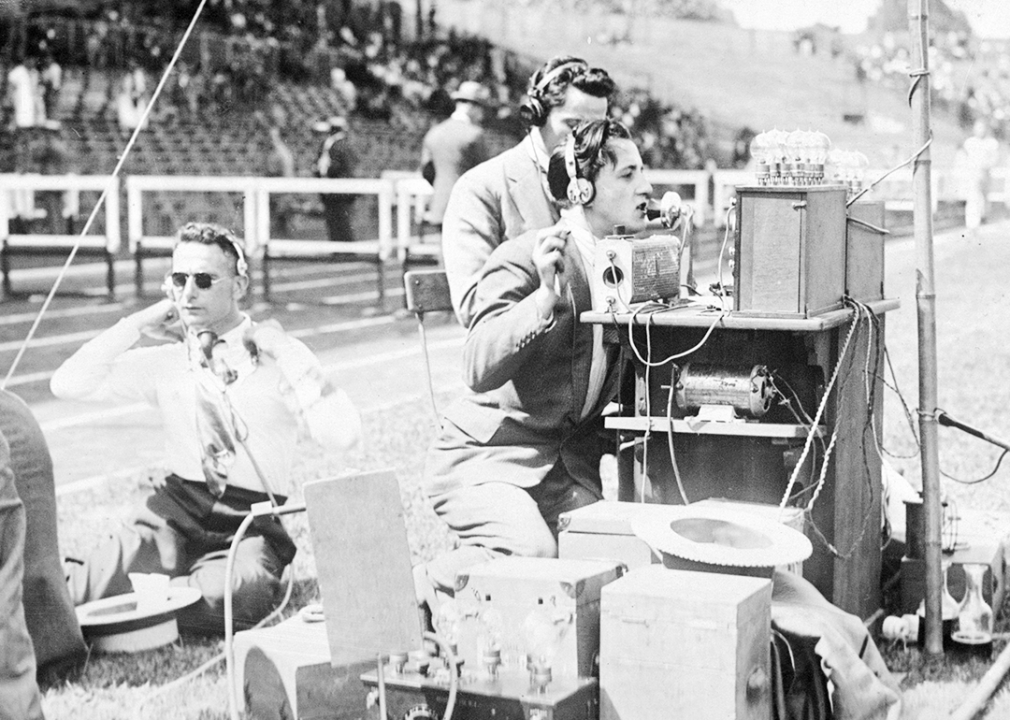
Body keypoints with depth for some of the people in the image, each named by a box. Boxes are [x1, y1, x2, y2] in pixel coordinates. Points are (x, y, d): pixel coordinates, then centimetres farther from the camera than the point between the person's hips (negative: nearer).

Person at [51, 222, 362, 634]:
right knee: (86, 586, -27)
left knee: (232, 595, -37)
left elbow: (341, 437, -12)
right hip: (176, 512, 2)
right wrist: (136, 327, 0)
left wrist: (285, 353, -10)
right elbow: (68, 385, 2)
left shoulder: (275, 357, 2)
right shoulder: (165, 361, 10)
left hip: (252, 526, -1)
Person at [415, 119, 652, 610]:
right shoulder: (522, 258, -16)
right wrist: (546, 295, -39)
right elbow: (479, 369, -28)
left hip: (568, 458, 8)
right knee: (531, 553, -32)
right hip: (486, 455, -7)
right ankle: (430, 587, -2)